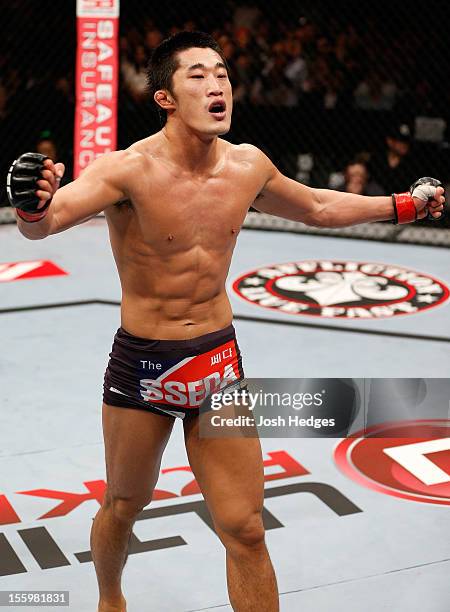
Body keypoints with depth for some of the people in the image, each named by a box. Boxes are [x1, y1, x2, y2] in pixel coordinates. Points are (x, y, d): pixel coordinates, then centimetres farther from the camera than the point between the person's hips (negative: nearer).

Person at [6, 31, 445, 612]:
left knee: (245, 529, 2)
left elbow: (320, 207, 17)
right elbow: (43, 222, -35)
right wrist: (33, 206, -59)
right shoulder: (130, 169, -19)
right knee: (123, 507, 18)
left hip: (219, 358, 3)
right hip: (142, 364, -3)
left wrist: (403, 205, 24)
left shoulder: (248, 165, -3)